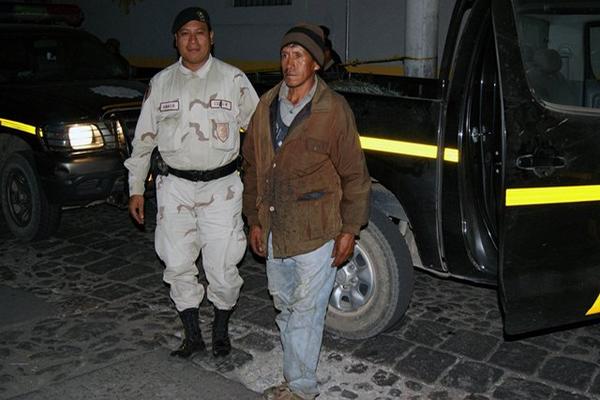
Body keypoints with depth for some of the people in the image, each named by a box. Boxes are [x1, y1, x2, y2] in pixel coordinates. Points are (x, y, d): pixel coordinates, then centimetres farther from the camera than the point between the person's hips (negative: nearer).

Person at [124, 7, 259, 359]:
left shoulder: (233, 79, -1)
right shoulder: (161, 83, 6)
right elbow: (144, 138, 11)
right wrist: (136, 188, 10)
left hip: (222, 186, -2)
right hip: (175, 187, 3)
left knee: (222, 267, 2)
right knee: (178, 264, 7)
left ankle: (222, 329, 27)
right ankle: (193, 335, 24)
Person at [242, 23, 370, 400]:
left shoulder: (334, 110, -11)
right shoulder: (267, 105, 5)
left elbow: (354, 175, -8)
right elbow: (252, 166, 12)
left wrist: (350, 229, -8)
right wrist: (255, 220, 12)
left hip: (316, 233, -6)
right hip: (274, 232, 6)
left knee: (305, 311, 1)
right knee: (286, 308, 18)